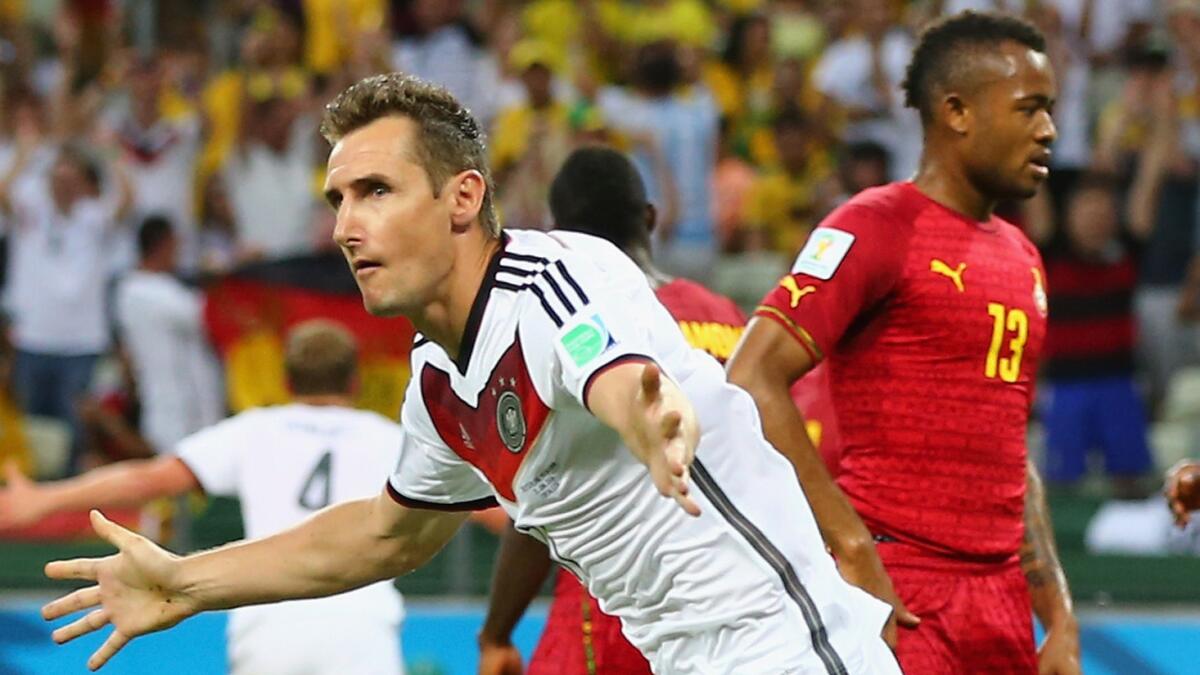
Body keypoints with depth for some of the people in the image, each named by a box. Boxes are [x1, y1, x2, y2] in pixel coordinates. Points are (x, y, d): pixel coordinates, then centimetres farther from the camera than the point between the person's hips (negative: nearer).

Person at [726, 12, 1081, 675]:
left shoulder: (1022, 258, 19)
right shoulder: (876, 227, -7)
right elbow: (751, 382, -17)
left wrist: (1060, 620, 15)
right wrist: (853, 547, -20)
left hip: (1002, 600, 8)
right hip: (901, 596, -8)